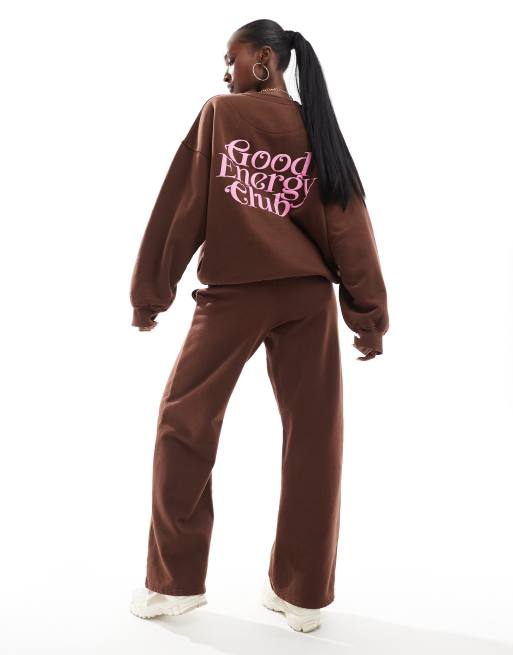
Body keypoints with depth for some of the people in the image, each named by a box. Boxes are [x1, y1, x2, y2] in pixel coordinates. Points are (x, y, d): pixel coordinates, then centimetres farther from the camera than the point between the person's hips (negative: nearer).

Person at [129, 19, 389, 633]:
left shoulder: (219, 114, 2)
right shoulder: (316, 129, 9)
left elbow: (182, 206, 0)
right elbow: (348, 227, 5)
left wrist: (149, 292, 5)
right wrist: (370, 315, 6)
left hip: (232, 292, -3)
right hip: (308, 297, 3)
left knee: (184, 423, 9)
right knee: (312, 433, 5)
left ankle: (174, 582, 14)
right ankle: (303, 594, 12)